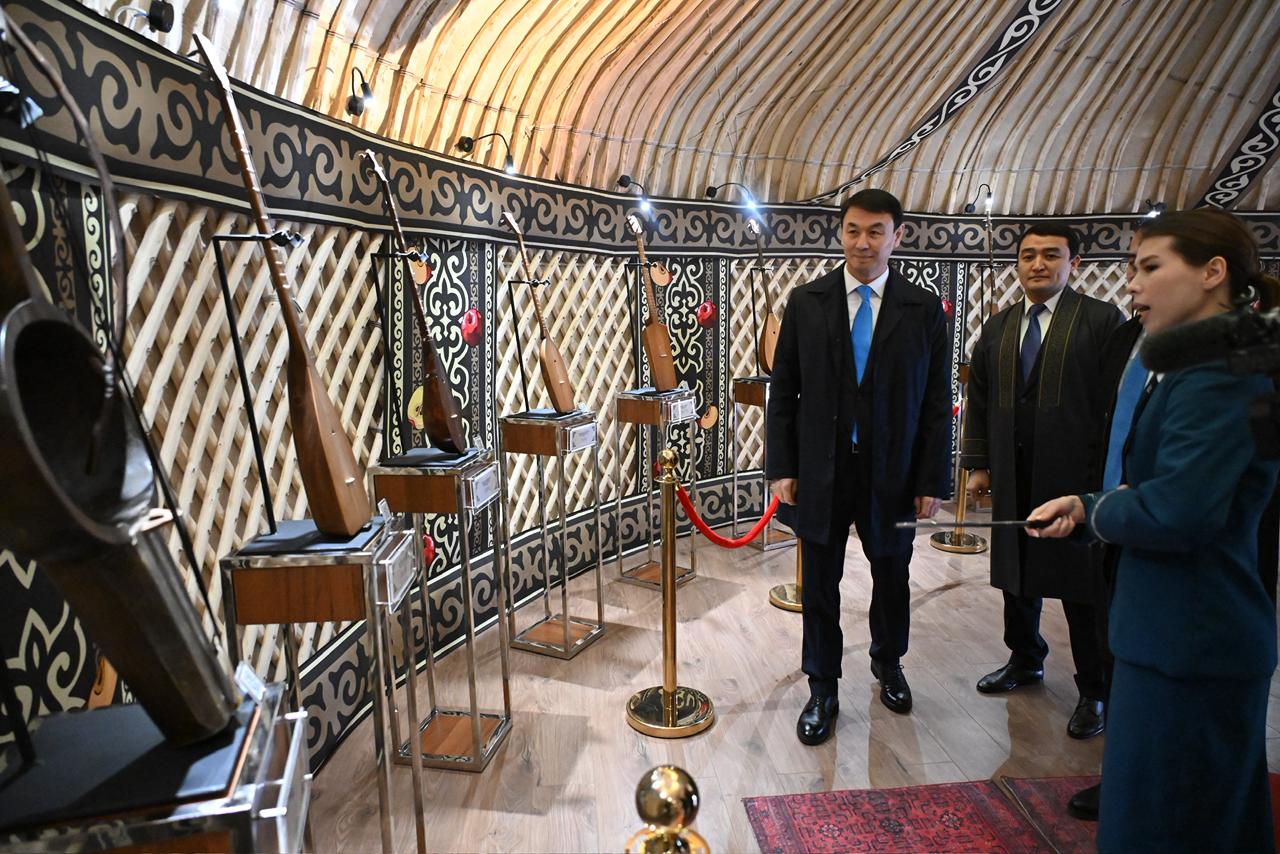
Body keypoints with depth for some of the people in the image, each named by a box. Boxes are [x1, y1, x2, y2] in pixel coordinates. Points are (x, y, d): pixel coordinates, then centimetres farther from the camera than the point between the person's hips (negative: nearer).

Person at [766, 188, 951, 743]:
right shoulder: (805, 302, 0)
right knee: (819, 584, 9)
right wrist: (781, 468, -4)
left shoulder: (924, 310, -1)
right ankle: (822, 690, 26)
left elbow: (937, 401, 0)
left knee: (892, 576, 18)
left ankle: (887, 663, 45)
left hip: (892, 472, 1)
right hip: (819, 470, 0)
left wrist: (932, 480, -4)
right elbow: (783, 391, 0)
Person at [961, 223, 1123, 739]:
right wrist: (978, 464, 9)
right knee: (1016, 576, 16)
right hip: (1013, 479, 5)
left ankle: (1095, 691, 21)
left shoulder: (1102, 320, -4)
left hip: (1078, 477, -5)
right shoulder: (998, 327, 11)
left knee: (1084, 588, 5)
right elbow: (979, 400, 13)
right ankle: (1025, 659, 36)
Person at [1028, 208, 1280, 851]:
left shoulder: (1219, 371, -21)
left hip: (1187, 646, -10)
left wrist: (1091, 511, -12)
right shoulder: (1200, 365, 12)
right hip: (1189, 635, 10)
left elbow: (1176, 513, -29)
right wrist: (1087, 507, -2)